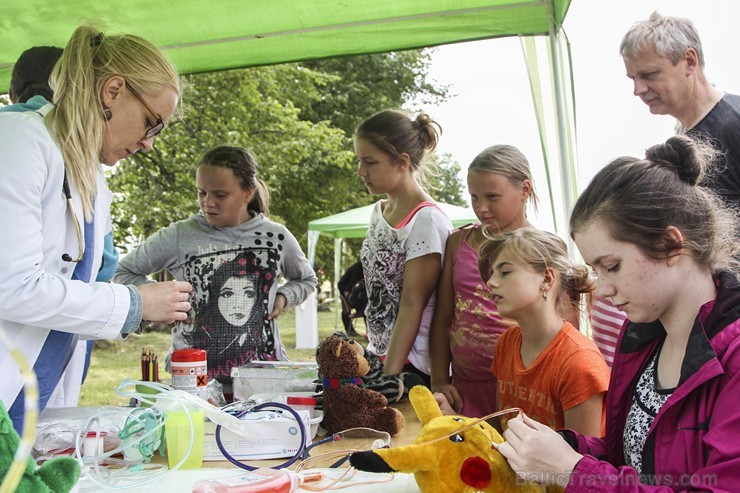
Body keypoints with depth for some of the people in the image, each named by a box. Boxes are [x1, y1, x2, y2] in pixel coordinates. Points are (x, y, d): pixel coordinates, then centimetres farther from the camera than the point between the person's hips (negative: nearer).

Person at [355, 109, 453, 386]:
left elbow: (411, 308, -17)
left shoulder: (427, 221, -16)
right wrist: (371, 357, 13)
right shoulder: (379, 212, 8)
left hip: (411, 366, -7)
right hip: (378, 356, 7)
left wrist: (389, 378, -17)